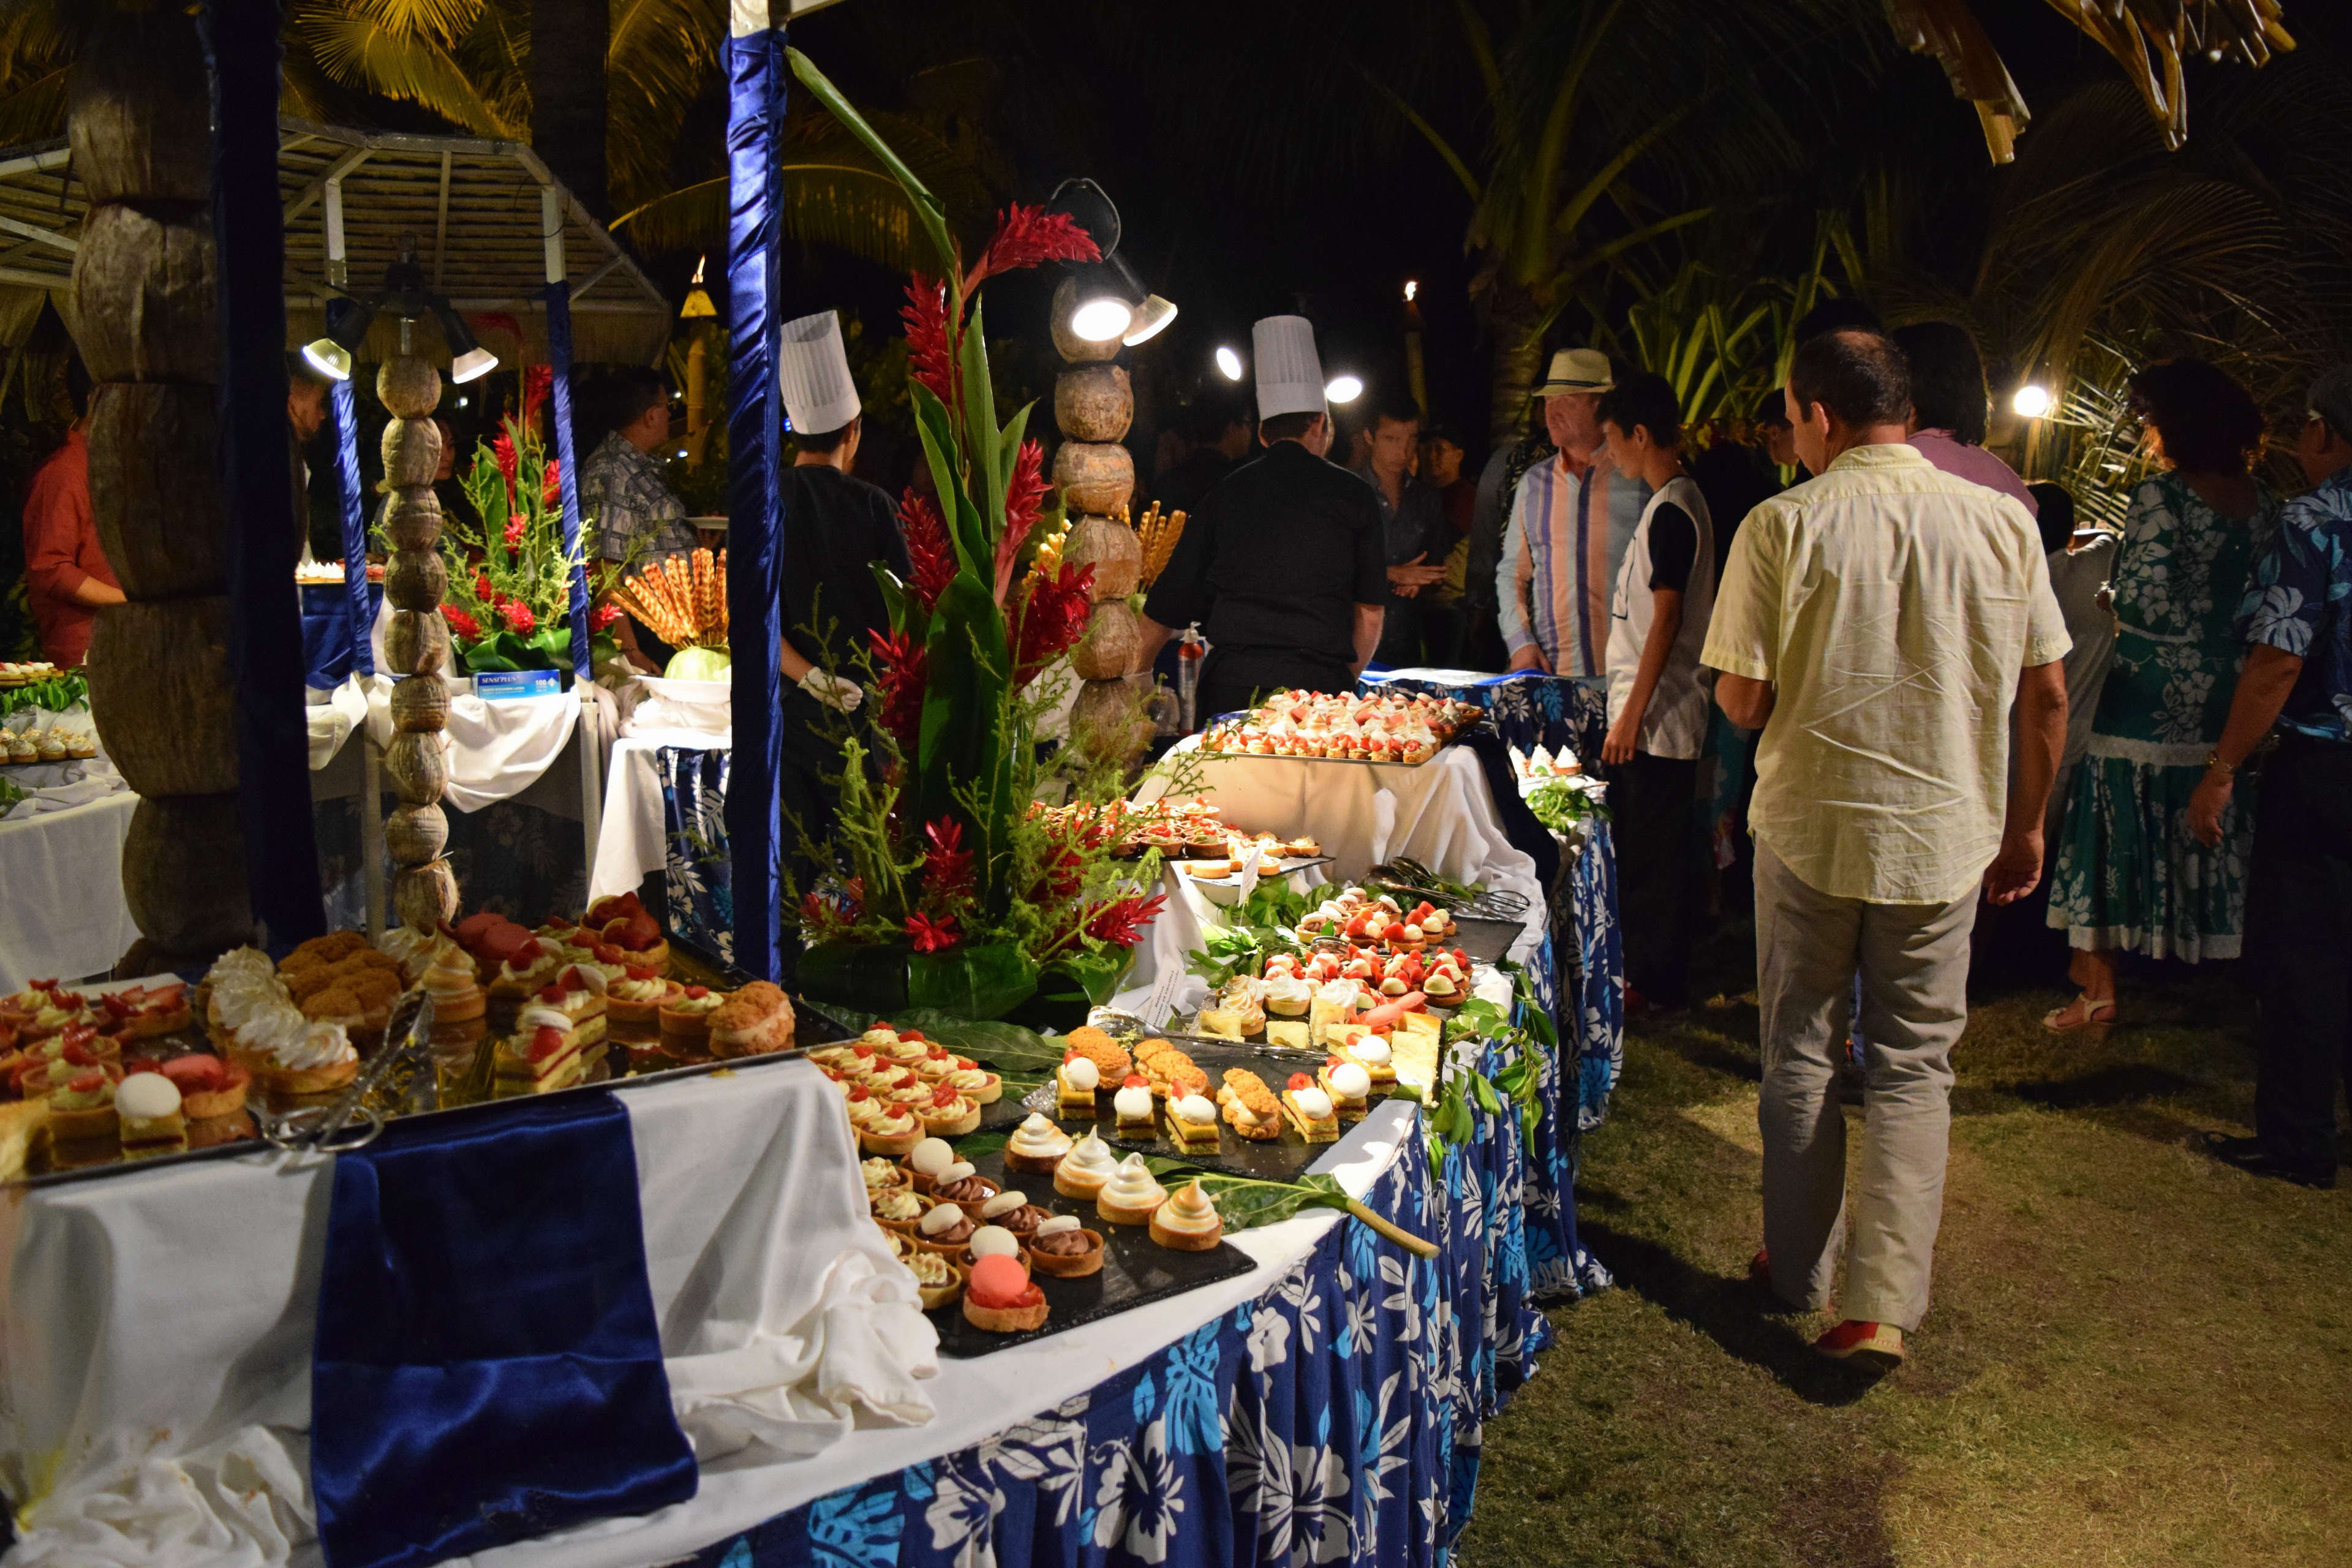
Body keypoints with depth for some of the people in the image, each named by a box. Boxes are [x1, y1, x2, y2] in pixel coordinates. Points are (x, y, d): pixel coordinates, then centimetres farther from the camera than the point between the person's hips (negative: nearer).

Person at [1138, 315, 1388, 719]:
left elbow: (1167, 608, 15)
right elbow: (1371, 613, 10)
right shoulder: (1351, 493, 8)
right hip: (1318, 682, -2)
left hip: (1229, 685, 2)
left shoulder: (1227, 492, 13)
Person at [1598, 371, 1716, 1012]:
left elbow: (1666, 621, -20)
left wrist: (1632, 715, -19)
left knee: (1654, 851, -2)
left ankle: (1653, 981, 6)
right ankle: (1654, 970, 24)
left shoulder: (1671, 510, -16)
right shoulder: (1678, 501, 14)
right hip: (1659, 714, 10)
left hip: (1657, 718, -10)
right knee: (1649, 846, 15)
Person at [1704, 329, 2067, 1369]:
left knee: (1800, 1056, 15)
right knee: (1913, 1067, 11)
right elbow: (2047, 696, 3)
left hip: (1810, 825, -1)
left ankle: (1798, 1273, 28)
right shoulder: (2001, 521, -3)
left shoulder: (1783, 525, -11)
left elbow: (1744, 703, -10)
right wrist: (2026, 825, 15)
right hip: (1945, 834, 2)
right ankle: (1885, 1304, 5)